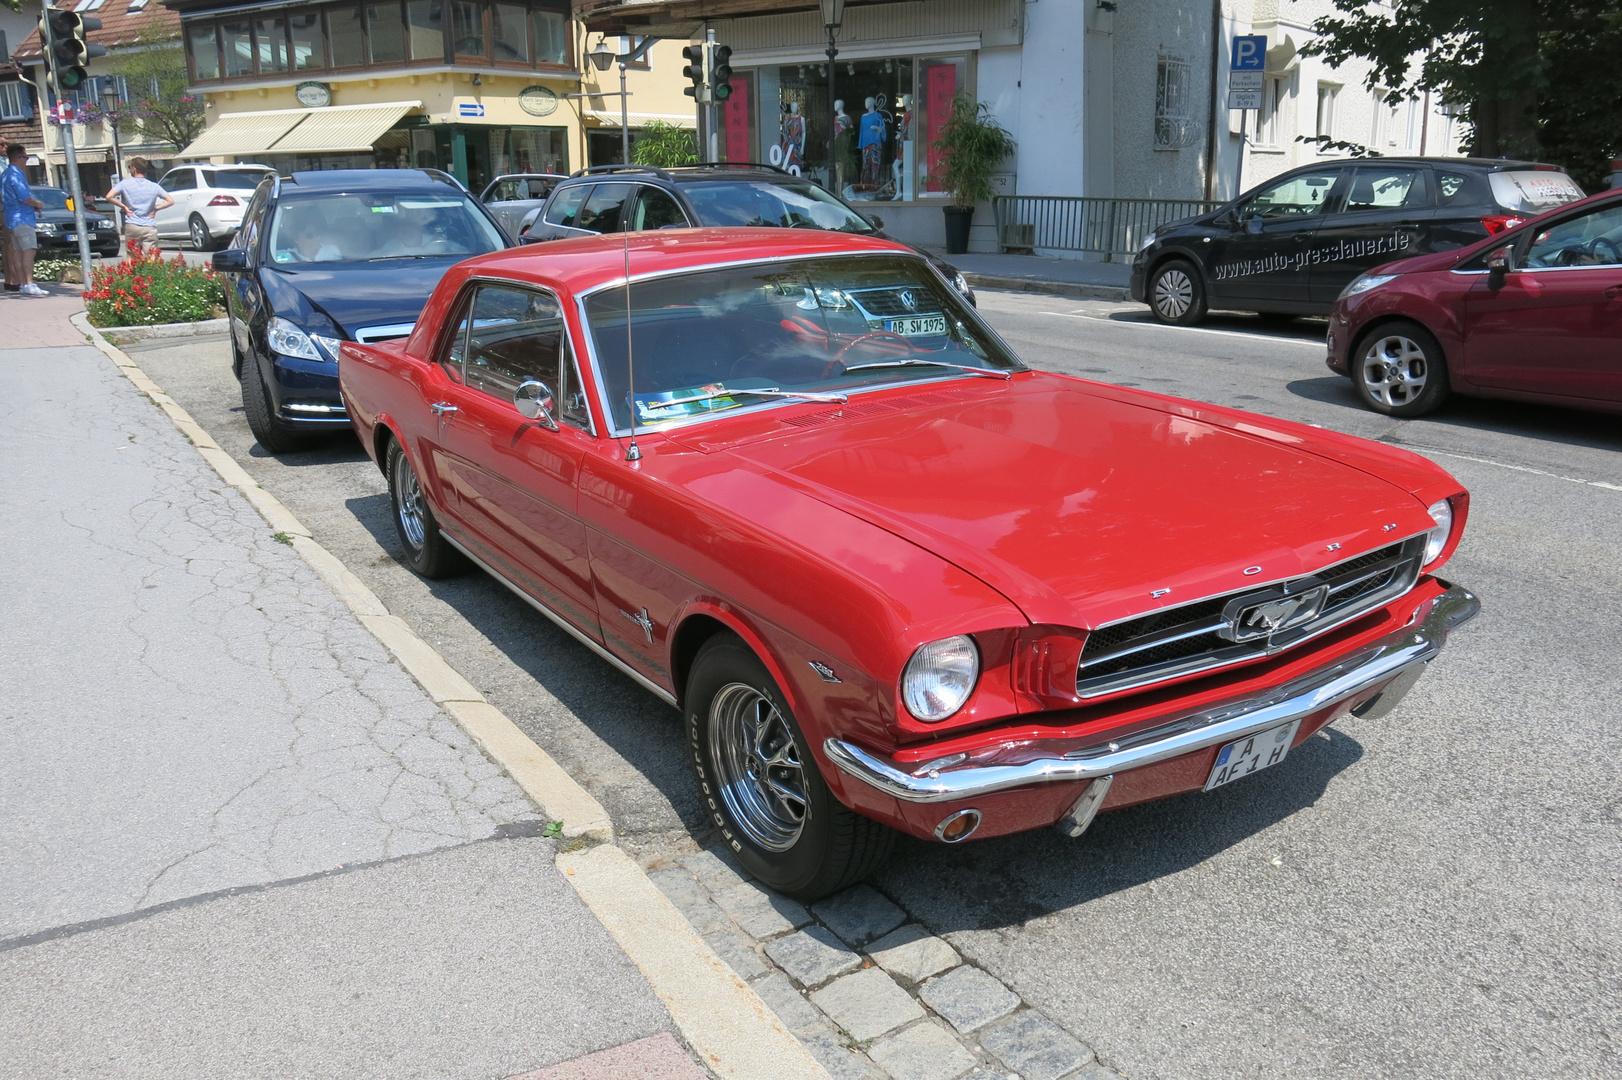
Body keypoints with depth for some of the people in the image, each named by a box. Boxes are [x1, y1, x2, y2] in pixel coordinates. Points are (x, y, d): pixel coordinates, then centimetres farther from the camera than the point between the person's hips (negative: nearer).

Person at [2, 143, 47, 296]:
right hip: (22, 218, -10)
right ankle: (29, 285, -21)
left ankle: (22, 283, 12)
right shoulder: (16, 174, -14)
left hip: (10, 217, 10)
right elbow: (24, 197, -21)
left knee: (18, 252, 10)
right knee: (28, 250, -14)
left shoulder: (5, 174, 17)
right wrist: (37, 204, -3)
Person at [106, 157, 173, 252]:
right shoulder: (154, 186, 5)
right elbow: (170, 201, 1)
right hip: (150, 228, 0)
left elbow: (109, 197, -7)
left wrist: (124, 206, 5)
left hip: (132, 227, 0)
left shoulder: (125, 184, 2)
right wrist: (156, 208, 5)